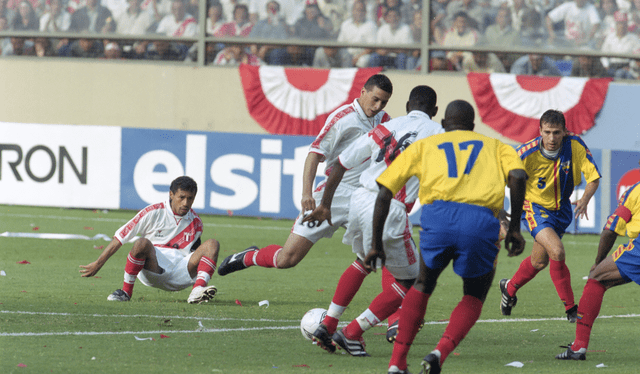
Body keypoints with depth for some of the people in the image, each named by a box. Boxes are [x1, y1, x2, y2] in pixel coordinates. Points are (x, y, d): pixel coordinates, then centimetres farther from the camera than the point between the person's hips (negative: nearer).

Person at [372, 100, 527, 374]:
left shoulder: (423, 146, 30)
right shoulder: (495, 146, 30)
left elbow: (384, 194, 23)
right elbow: (518, 177, 7)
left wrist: (377, 245, 28)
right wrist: (515, 227, 12)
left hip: (438, 214, 1)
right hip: (481, 222, -1)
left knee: (423, 286, 28)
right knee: (475, 297, 23)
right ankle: (441, 352, -2)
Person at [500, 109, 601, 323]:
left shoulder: (575, 146, -20)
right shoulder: (526, 153, -25)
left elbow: (593, 177, -14)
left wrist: (585, 200, -31)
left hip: (561, 209, 4)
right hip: (534, 207, -4)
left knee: (540, 261, 17)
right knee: (557, 251, -25)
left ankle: (510, 288, 47)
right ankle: (571, 309, -15)